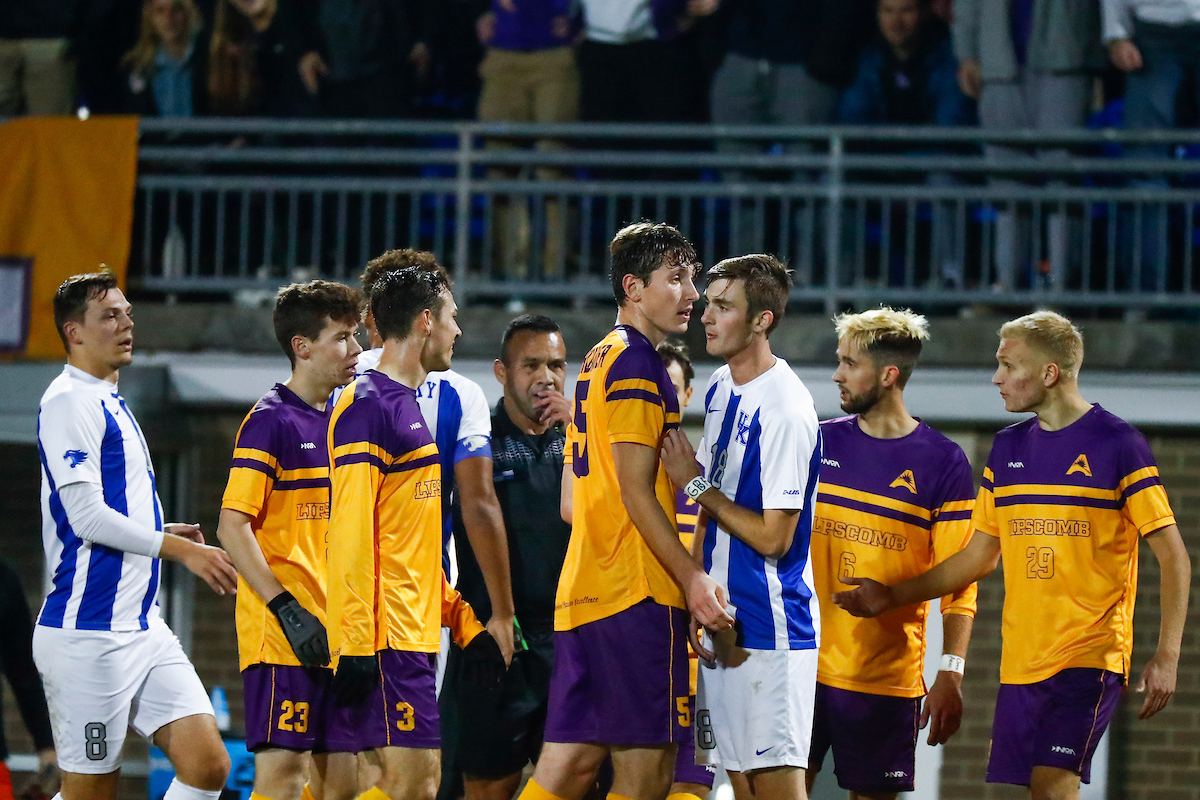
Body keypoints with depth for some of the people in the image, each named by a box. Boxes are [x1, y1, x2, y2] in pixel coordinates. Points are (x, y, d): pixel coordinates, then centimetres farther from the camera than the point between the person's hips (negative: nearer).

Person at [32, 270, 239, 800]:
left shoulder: (112, 404, 20)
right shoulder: (68, 403, -10)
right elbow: (86, 517, -18)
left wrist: (163, 535, 13)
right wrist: (182, 549, -15)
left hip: (144, 631, 9)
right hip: (88, 632, -9)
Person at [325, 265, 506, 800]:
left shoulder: (408, 408, 21)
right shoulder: (368, 405, -9)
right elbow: (351, 529, -16)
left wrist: (466, 623, 22)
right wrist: (356, 643, -21)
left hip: (415, 633, 10)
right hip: (385, 636, -10)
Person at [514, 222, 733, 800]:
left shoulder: (598, 362, 22)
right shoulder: (637, 364, -8)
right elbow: (636, 491, -15)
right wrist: (691, 576, -18)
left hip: (583, 593, 10)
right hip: (637, 597, -10)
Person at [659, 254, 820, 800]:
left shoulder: (785, 411, -17)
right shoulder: (721, 390, 11)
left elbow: (773, 537, -18)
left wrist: (695, 483, -11)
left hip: (771, 629, -9)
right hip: (722, 625, 9)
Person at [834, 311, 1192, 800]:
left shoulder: (1117, 444, -6)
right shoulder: (1008, 447, 12)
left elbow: (1173, 558, -6)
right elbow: (979, 557, 22)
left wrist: (1166, 656, -13)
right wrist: (893, 597, 17)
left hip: (1090, 654, -6)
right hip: (1020, 660, 6)